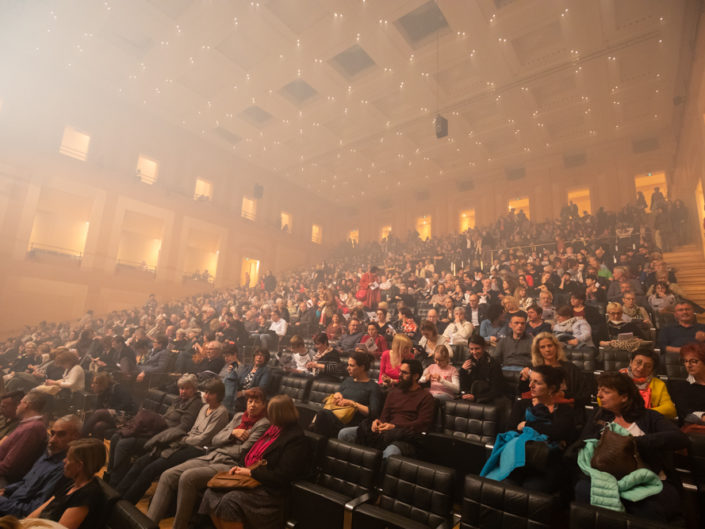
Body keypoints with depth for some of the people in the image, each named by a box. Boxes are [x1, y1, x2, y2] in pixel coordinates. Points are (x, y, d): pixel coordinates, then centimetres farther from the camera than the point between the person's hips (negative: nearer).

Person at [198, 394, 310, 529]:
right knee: (211, 494, -7)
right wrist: (240, 467, 2)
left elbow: (281, 476, -20)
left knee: (229, 501, -27)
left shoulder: (296, 439, -18)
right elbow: (251, 453, 21)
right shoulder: (274, 428, 10)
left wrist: (251, 472, -15)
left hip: (269, 489, -9)